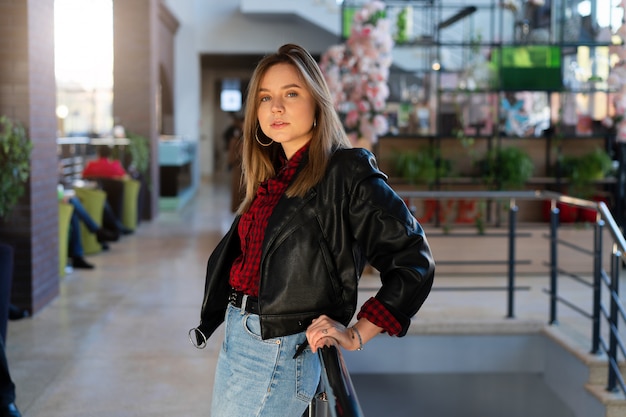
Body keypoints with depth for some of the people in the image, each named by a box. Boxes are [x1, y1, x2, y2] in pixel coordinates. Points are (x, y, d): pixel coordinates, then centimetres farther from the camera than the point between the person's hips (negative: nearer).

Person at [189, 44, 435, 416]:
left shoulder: (347, 172, -12)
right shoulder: (271, 178, 11)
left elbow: (413, 261, -14)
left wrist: (355, 335, -15)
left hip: (279, 353, -8)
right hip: (236, 340, 8)